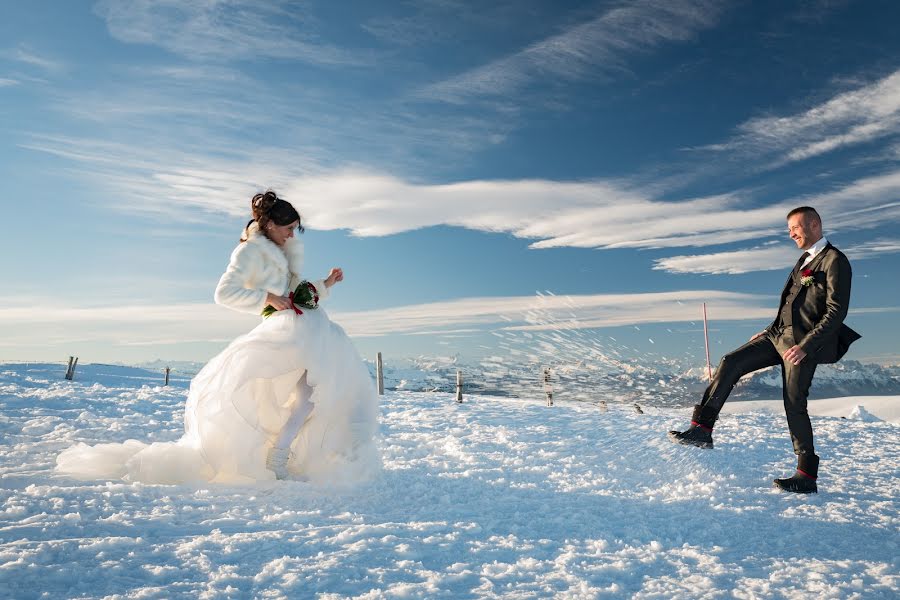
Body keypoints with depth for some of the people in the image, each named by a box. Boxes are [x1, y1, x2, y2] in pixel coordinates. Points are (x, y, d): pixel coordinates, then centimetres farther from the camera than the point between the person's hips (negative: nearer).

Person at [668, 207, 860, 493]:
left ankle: (807, 476, 7)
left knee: (794, 405, -6)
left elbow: (836, 311, -16)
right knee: (731, 363, -4)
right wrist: (768, 331, 20)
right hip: (779, 333, 8)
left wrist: (805, 346, -23)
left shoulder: (835, 261, -8)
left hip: (803, 342, -8)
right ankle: (702, 429, -6)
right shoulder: (805, 260, 20)